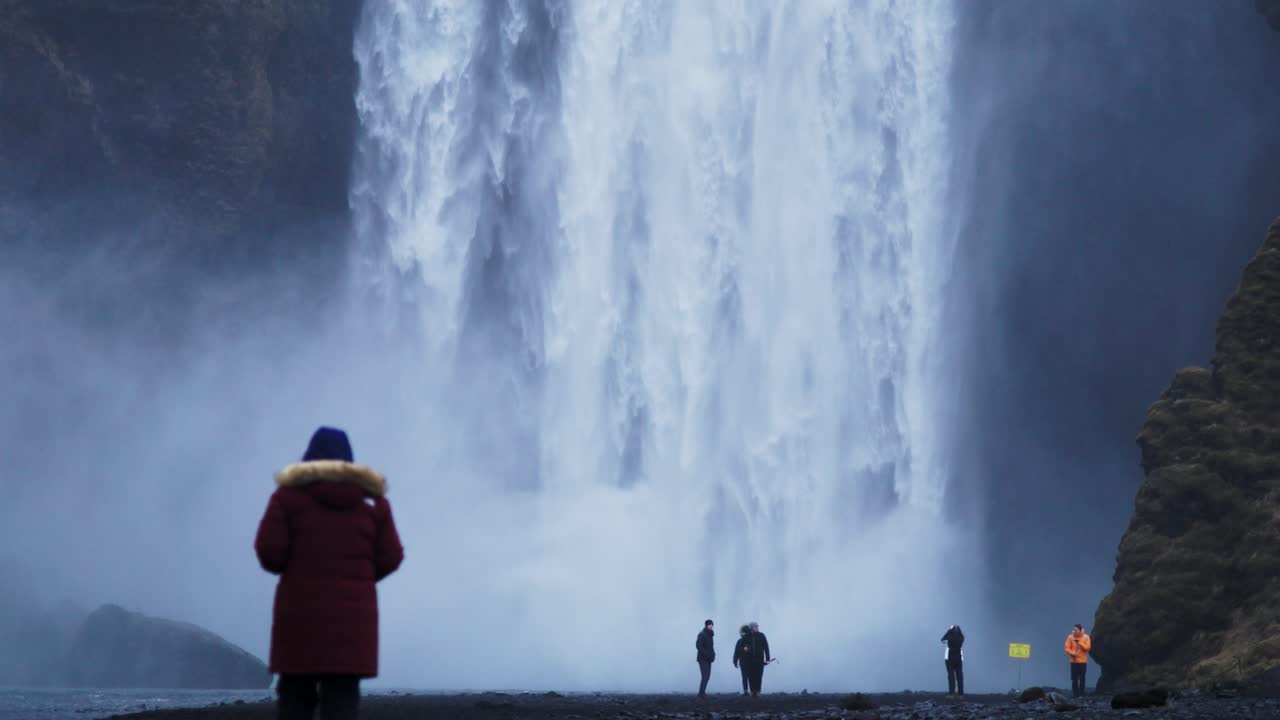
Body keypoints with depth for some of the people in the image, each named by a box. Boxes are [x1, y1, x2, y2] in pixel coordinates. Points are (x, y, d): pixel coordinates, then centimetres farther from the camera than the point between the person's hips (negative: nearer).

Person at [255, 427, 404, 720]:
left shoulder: (290, 494, 2)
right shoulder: (372, 499, 9)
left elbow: (268, 551, -5)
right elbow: (390, 558, 5)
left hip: (300, 613, -1)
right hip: (352, 616, 1)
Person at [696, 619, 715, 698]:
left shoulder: (710, 635, 15)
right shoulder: (702, 635, -11)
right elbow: (698, 645, -20)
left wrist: (712, 654, 4)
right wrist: (706, 654, -22)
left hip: (708, 659, 9)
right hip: (703, 659, -9)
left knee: (706, 677, 9)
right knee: (705, 676, -14)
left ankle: (702, 693, 14)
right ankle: (701, 693, -14)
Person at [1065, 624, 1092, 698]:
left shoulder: (1086, 637, -1)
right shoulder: (1070, 637, 1)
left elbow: (1088, 648, -7)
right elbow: (1067, 648, 0)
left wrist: (1080, 643, -16)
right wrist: (1072, 653, -18)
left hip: (1083, 661, -1)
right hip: (1074, 661, 1)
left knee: (1082, 678, -1)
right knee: (1074, 678, -1)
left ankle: (1081, 694, 4)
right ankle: (1075, 694, 5)